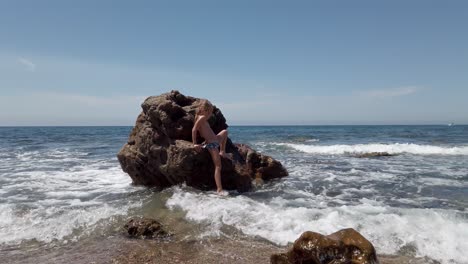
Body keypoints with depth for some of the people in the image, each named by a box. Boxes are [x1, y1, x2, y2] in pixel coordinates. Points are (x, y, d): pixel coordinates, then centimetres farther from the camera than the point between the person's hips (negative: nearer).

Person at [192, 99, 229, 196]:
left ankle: (222, 151, 33)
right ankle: (219, 189, -12)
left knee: (225, 131, 35)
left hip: (216, 140, 10)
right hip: (211, 144, -10)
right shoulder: (202, 117, -15)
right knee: (218, 167, -12)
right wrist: (195, 144, -19)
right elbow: (194, 130, -21)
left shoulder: (201, 118, 12)